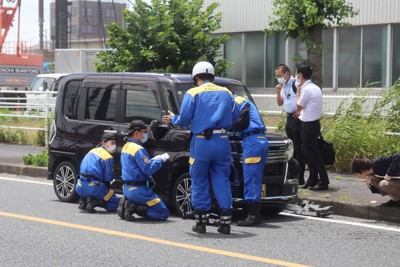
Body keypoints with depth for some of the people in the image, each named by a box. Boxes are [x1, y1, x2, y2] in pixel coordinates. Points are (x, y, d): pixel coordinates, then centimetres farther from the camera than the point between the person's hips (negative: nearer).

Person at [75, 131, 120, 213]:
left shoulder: (93, 151, 13)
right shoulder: (108, 157, -10)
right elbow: (109, 178, -10)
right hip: (93, 187, -7)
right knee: (115, 203, 6)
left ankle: (84, 200, 8)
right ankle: (93, 202, -16)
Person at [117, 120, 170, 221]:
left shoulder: (126, 147, 14)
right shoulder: (138, 149, -16)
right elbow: (148, 169, -21)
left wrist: (153, 160, 11)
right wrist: (160, 159, -7)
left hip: (127, 189, 9)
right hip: (139, 190, -9)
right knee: (163, 214, -6)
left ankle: (127, 203, 3)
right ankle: (134, 207, -14)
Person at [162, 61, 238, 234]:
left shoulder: (193, 93, 0)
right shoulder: (226, 93, 12)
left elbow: (184, 119, -6)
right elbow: (234, 118, 14)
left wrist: (173, 119, 15)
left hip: (201, 142, -3)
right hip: (222, 141, 3)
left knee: (199, 182, 7)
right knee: (222, 181, 7)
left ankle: (201, 222, 8)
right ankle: (225, 222, 4)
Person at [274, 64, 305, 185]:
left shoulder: (296, 84, -15)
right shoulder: (283, 86, 13)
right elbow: (280, 103, 18)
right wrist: (278, 91, 2)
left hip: (297, 118, -9)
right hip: (289, 118, 9)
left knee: (299, 148, -6)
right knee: (291, 148, 15)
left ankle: (300, 178, -3)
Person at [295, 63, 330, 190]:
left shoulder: (306, 89, -20)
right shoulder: (315, 88, 10)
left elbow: (298, 106, -9)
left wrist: (298, 92, 0)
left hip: (309, 125, -10)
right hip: (313, 123, 10)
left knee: (313, 153, -5)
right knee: (309, 152, 16)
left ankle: (324, 181, -3)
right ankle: (313, 180, 22)